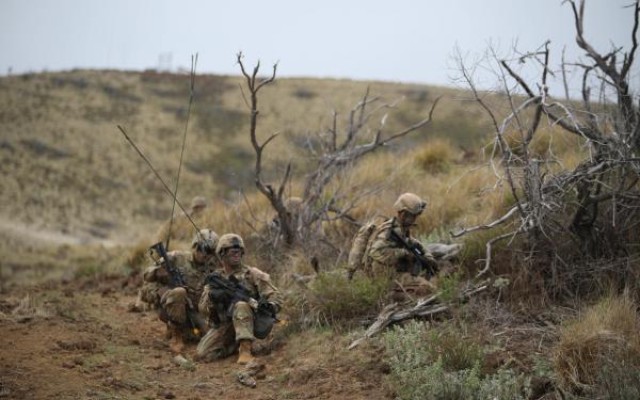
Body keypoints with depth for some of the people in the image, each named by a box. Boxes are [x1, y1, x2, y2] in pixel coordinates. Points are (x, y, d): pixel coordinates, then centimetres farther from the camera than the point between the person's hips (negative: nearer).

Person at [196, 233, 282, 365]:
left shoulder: (252, 274, 4)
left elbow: (274, 295, -1)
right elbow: (202, 308, 8)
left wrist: (270, 306, -25)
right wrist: (211, 298, -15)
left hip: (247, 322, -3)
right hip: (223, 326, 3)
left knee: (241, 305, -35)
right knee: (202, 354, -18)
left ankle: (245, 350, -36)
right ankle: (234, 346, 8)